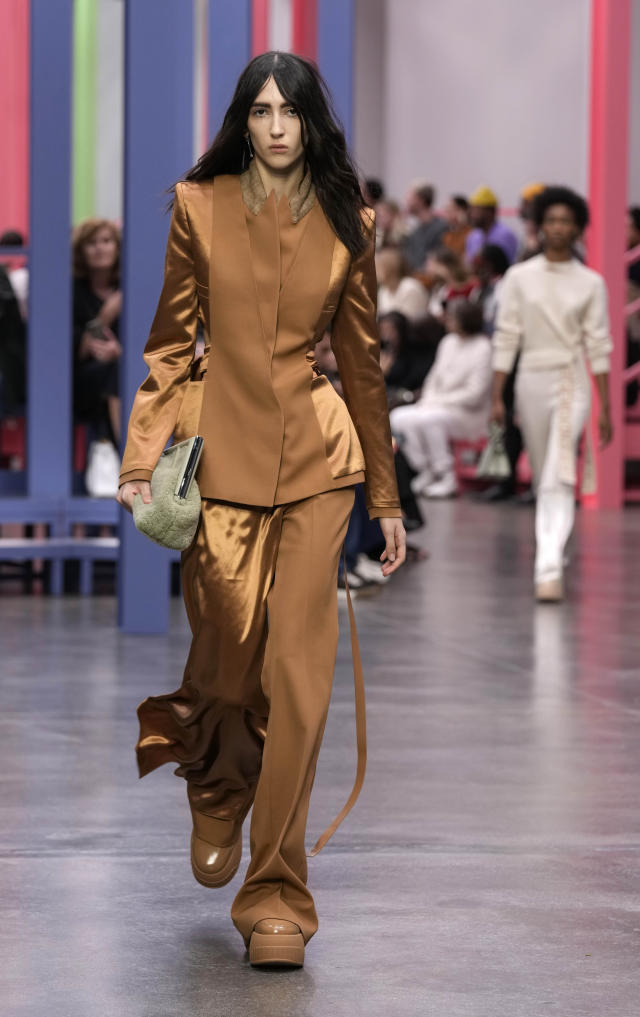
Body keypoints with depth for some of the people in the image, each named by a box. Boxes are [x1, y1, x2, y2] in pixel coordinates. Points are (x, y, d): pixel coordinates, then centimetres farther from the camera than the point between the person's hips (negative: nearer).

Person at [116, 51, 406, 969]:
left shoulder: (347, 224, 6)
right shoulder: (199, 207, 3)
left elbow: (363, 361, 12)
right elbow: (170, 341, 4)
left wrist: (386, 495, 13)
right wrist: (142, 458, -7)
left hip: (317, 461, 1)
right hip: (223, 450, 0)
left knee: (299, 669, -6)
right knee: (226, 654, -1)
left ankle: (278, 893, 0)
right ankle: (217, 802, 35)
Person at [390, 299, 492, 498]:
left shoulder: (482, 348, -12)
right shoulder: (449, 342, 11)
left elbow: (474, 394, -16)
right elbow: (435, 378, 16)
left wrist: (437, 401, -14)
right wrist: (427, 400, -4)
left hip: (471, 415, -7)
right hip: (438, 407, 7)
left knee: (428, 419, -35)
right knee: (398, 417, -15)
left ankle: (447, 480, -22)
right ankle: (425, 472, -5)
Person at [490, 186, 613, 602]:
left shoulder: (591, 283, 1)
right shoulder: (519, 278, 3)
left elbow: (598, 345, 1)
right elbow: (506, 337, 3)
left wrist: (606, 408, -1)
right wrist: (497, 396, -1)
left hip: (572, 383, -2)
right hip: (531, 380, 2)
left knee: (559, 478, -15)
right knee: (543, 477, 13)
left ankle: (550, 568, -22)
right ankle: (554, 549, 32)